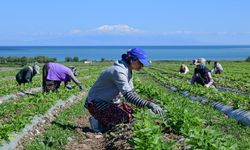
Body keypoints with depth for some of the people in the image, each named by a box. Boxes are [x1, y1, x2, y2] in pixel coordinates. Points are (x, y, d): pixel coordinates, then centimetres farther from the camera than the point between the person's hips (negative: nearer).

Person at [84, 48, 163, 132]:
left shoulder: (127, 70, 5)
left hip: (111, 102, 10)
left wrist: (146, 105, 1)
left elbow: (132, 92, 12)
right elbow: (129, 96, -34)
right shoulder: (119, 71, -26)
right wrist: (148, 104, -40)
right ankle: (99, 122, -5)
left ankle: (104, 120, 11)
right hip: (96, 103, -10)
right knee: (126, 117, -25)